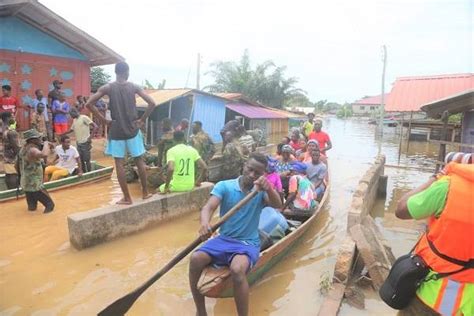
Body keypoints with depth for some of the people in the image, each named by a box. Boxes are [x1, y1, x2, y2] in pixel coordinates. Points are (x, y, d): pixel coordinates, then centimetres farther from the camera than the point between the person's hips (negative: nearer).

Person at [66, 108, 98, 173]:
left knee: (87, 160, -3)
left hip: (85, 143, -8)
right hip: (78, 143, 8)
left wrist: (90, 136, -26)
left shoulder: (84, 117, -10)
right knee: (81, 160, 12)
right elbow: (71, 130, 28)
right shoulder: (74, 120, 14)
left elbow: (95, 126, -18)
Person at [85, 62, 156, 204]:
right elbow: (152, 103, -9)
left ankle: (127, 197, 7)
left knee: (119, 163, 4)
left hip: (116, 130, -1)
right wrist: (142, 120, -1)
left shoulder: (107, 88, -2)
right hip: (132, 129, 1)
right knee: (139, 160, 12)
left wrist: (103, 119, 0)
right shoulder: (134, 87, -1)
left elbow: (89, 104, -7)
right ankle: (145, 192, 20)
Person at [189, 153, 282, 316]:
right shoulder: (224, 186, -4)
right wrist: (205, 224, -40)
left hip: (248, 244, -1)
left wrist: (268, 188, -40)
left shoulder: (261, 191, 0)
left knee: (237, 269, -34)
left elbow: (278, 205, -19)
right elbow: (208, 208, -17)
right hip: (223, 239, 2)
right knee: (195, 259, -24)